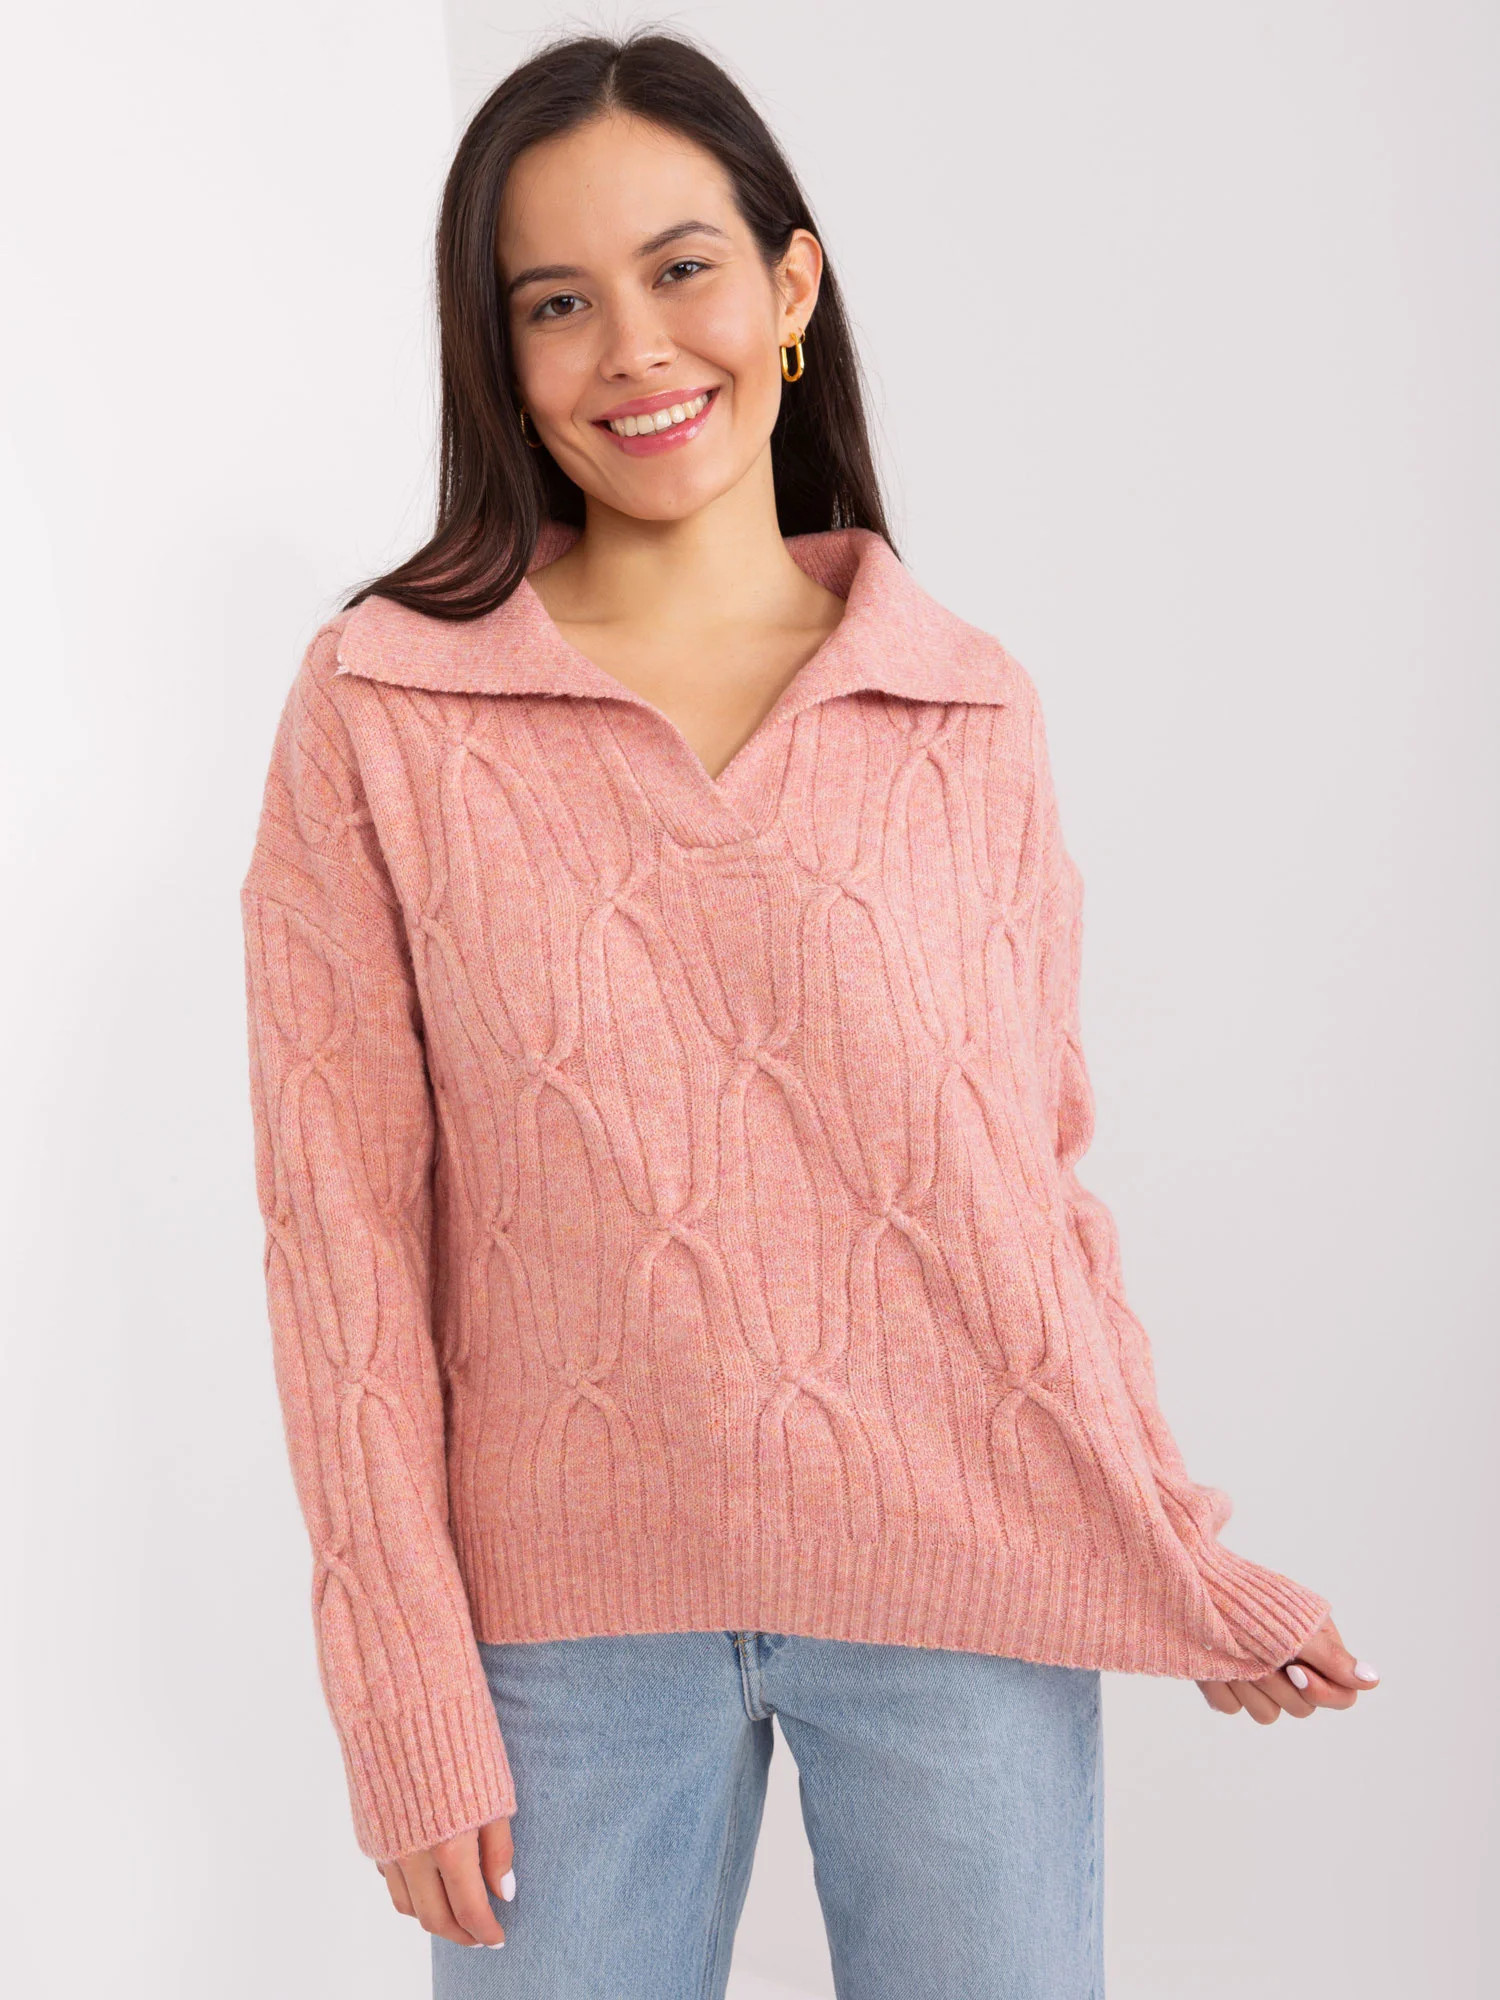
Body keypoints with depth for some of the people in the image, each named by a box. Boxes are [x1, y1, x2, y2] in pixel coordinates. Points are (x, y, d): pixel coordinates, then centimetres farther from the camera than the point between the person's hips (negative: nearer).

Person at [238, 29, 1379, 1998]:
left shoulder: (972, 713, 3)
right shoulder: (378, 709, -2)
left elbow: (1042, 1173, 6)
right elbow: (344, 1221, -4)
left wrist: (1186, 1554, 4)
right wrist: (409, 1701, -6)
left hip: (967, 1592, 1)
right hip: (573, 1606, -1)